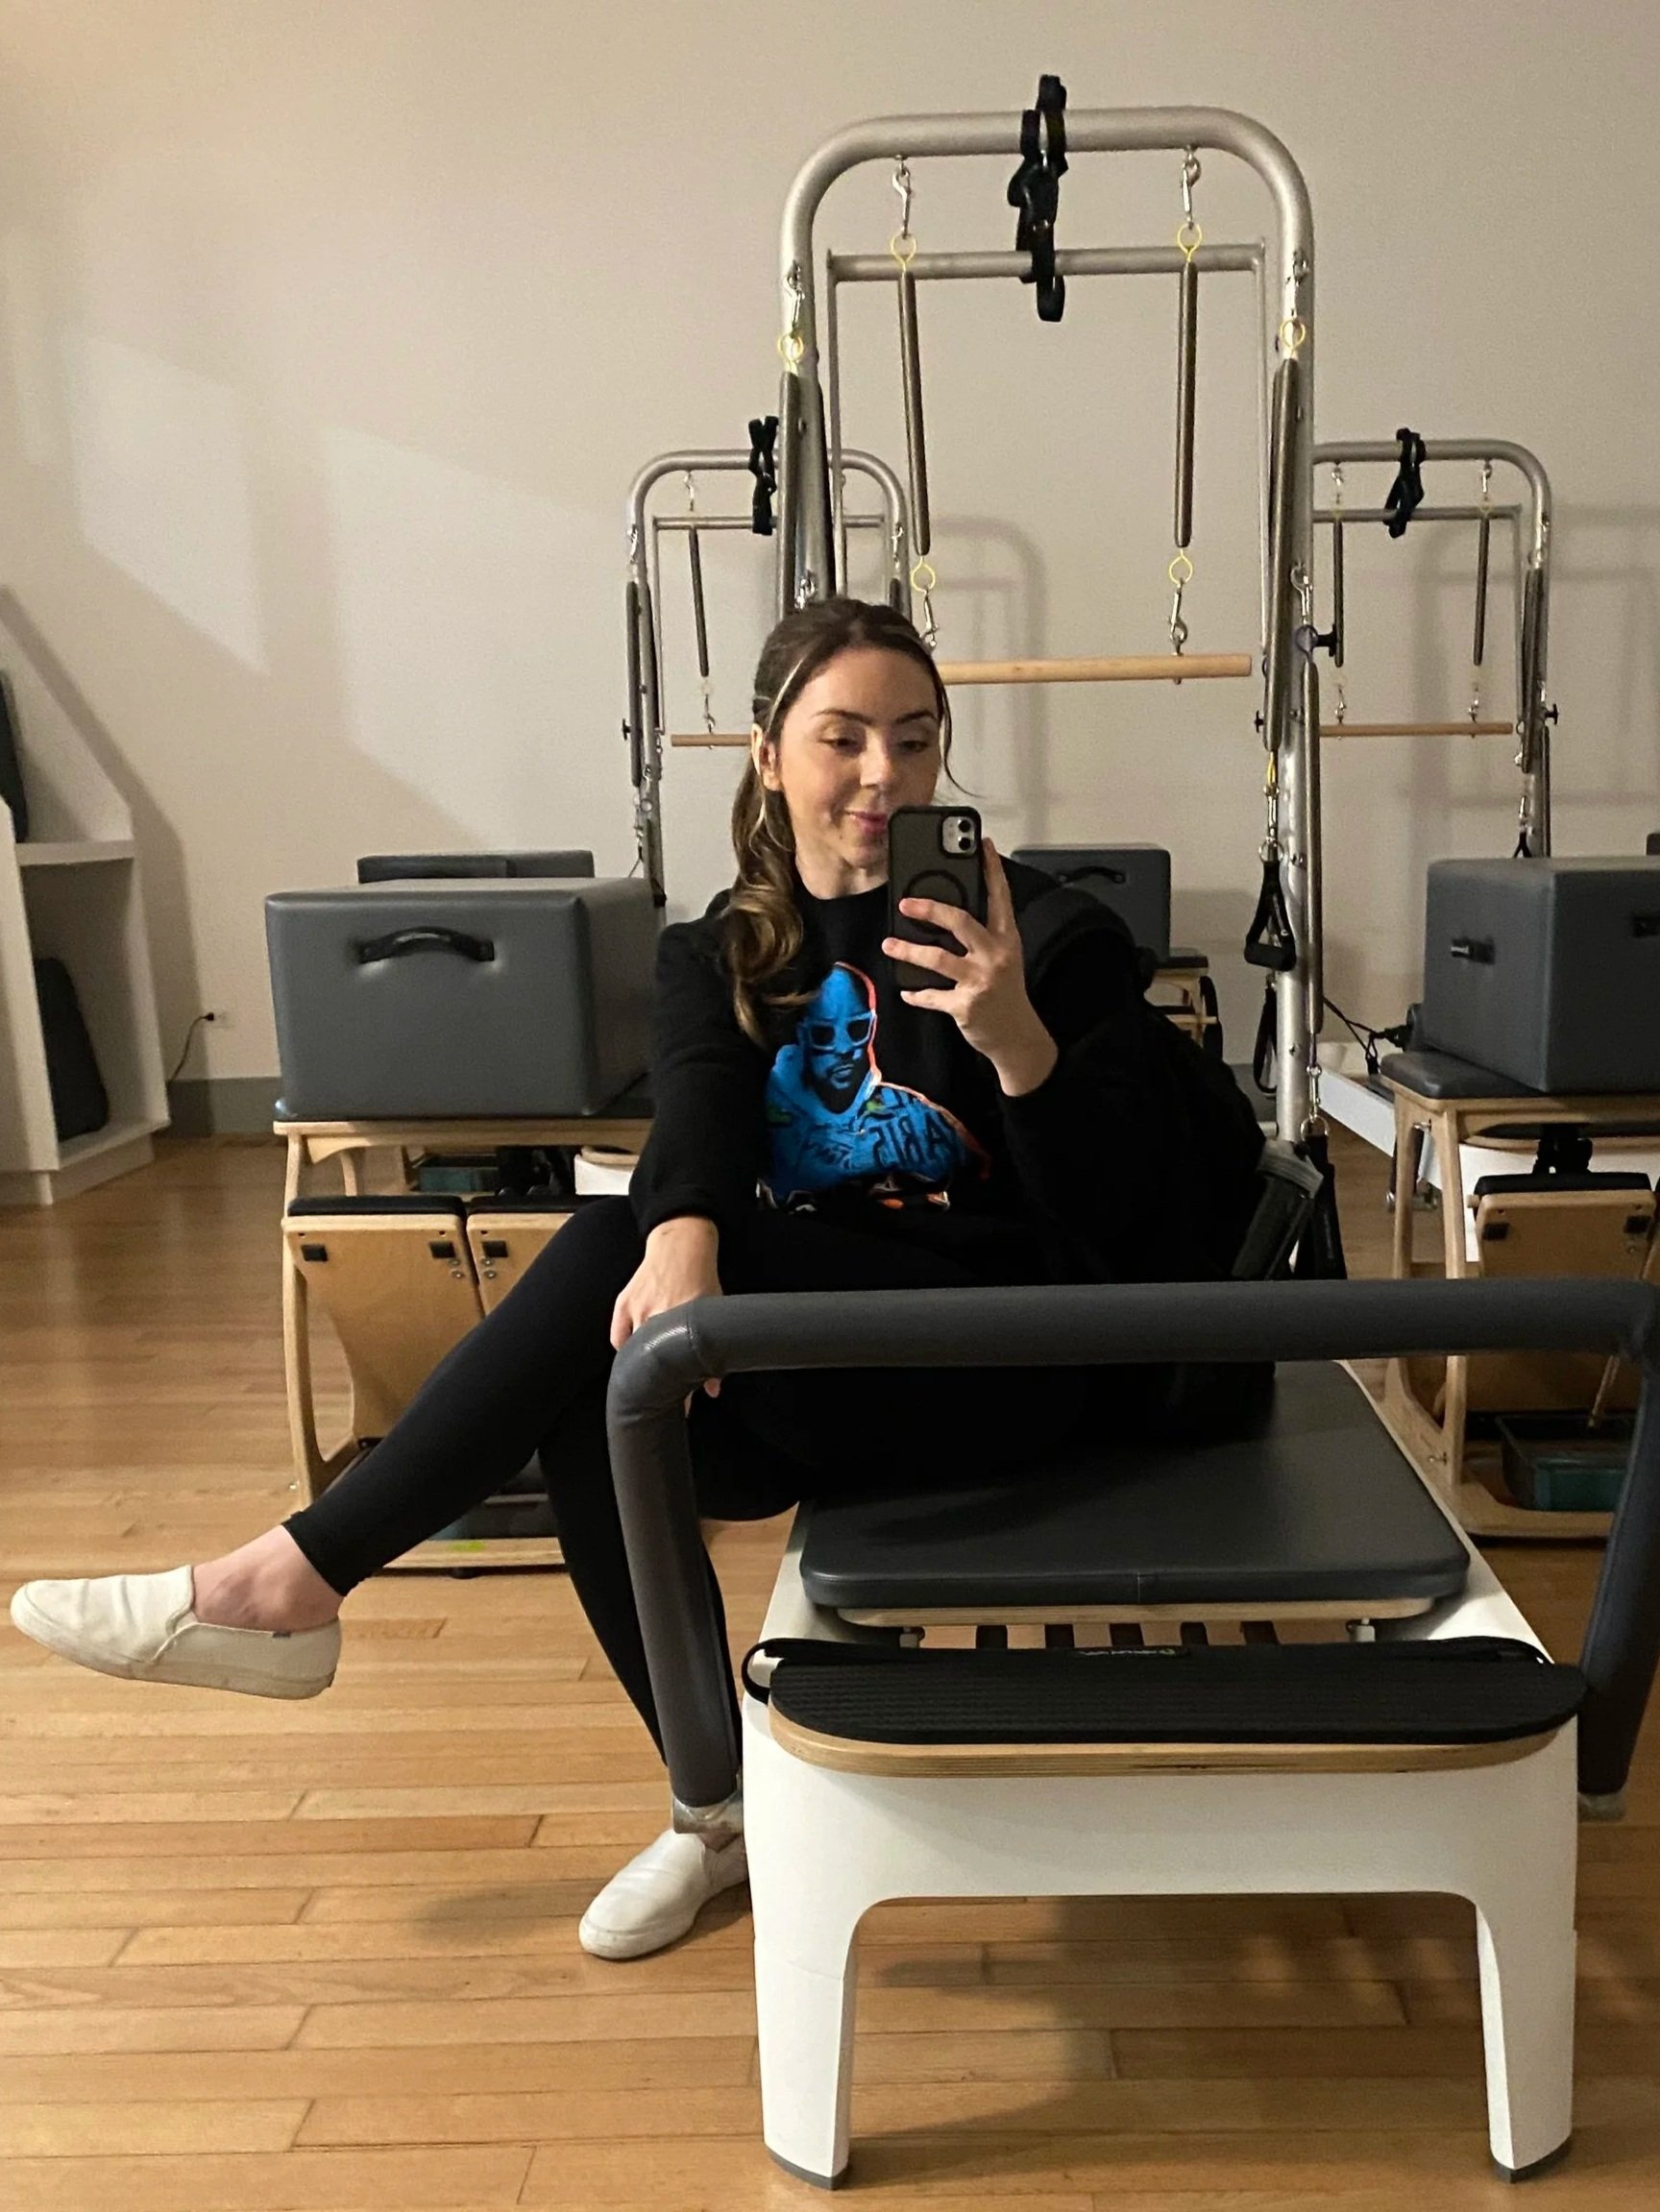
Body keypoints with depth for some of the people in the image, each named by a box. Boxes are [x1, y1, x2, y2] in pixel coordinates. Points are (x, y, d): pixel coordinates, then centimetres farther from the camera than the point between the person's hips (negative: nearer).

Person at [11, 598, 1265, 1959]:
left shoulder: (1045, 931, -4)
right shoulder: (722, 951, 8)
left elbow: (1107, 1221, -10)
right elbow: (698, 1109, -13)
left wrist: (1016, 1037, -29)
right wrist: (686, 1240, -36)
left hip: (1001, 1355, -5)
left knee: (609, 1248, -25)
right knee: (597, 1411, -26)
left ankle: (295, 1583, -12)